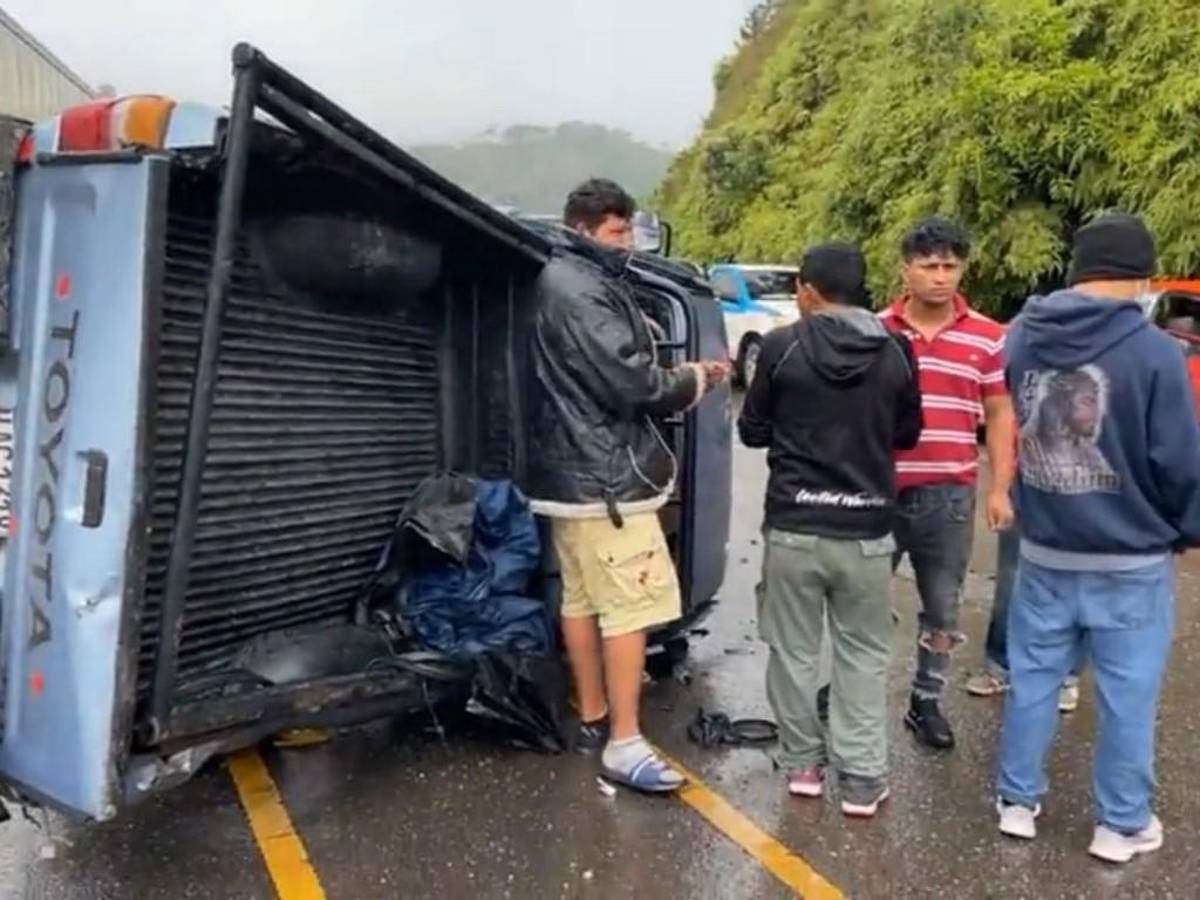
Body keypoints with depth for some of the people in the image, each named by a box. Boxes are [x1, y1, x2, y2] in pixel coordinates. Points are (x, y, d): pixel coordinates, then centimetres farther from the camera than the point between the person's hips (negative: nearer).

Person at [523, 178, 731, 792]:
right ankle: (624, 745, -1)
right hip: (604, 474, -11)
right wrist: (690, 381, -5)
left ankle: (594, 719, 27)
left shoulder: (562, 283, 16)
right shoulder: (584, 291, -17)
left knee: (581, 598, 15)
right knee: (631, 606, -6)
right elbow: (626, 382, -22)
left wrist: (679, 377, 4)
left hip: (570, 469, 11)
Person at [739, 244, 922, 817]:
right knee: (863, 654, 12)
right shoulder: (895, 353, -1)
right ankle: (862, 780, 14)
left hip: (794, 524, -1)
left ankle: (803, 764, 24)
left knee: (793, 649, 13)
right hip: (867, 528, 2)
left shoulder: (782, 347, -7)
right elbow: (908, 433, 12)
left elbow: (753, 432, 1)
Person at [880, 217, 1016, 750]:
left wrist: (1000, 489, -1)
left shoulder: (988, 338, 1)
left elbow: (1000, 416, 5)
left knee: (942, 608, 12)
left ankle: (926, 702, 27)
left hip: (949, 494, 1)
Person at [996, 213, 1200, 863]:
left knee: (1032, 678, 15)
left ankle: (1018, 802, 26)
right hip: (1131, 558, -4)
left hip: (1043, 551, 4)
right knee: (1128, 692, 9)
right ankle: (1122, 824, 22)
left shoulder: (1021, 339, 0)